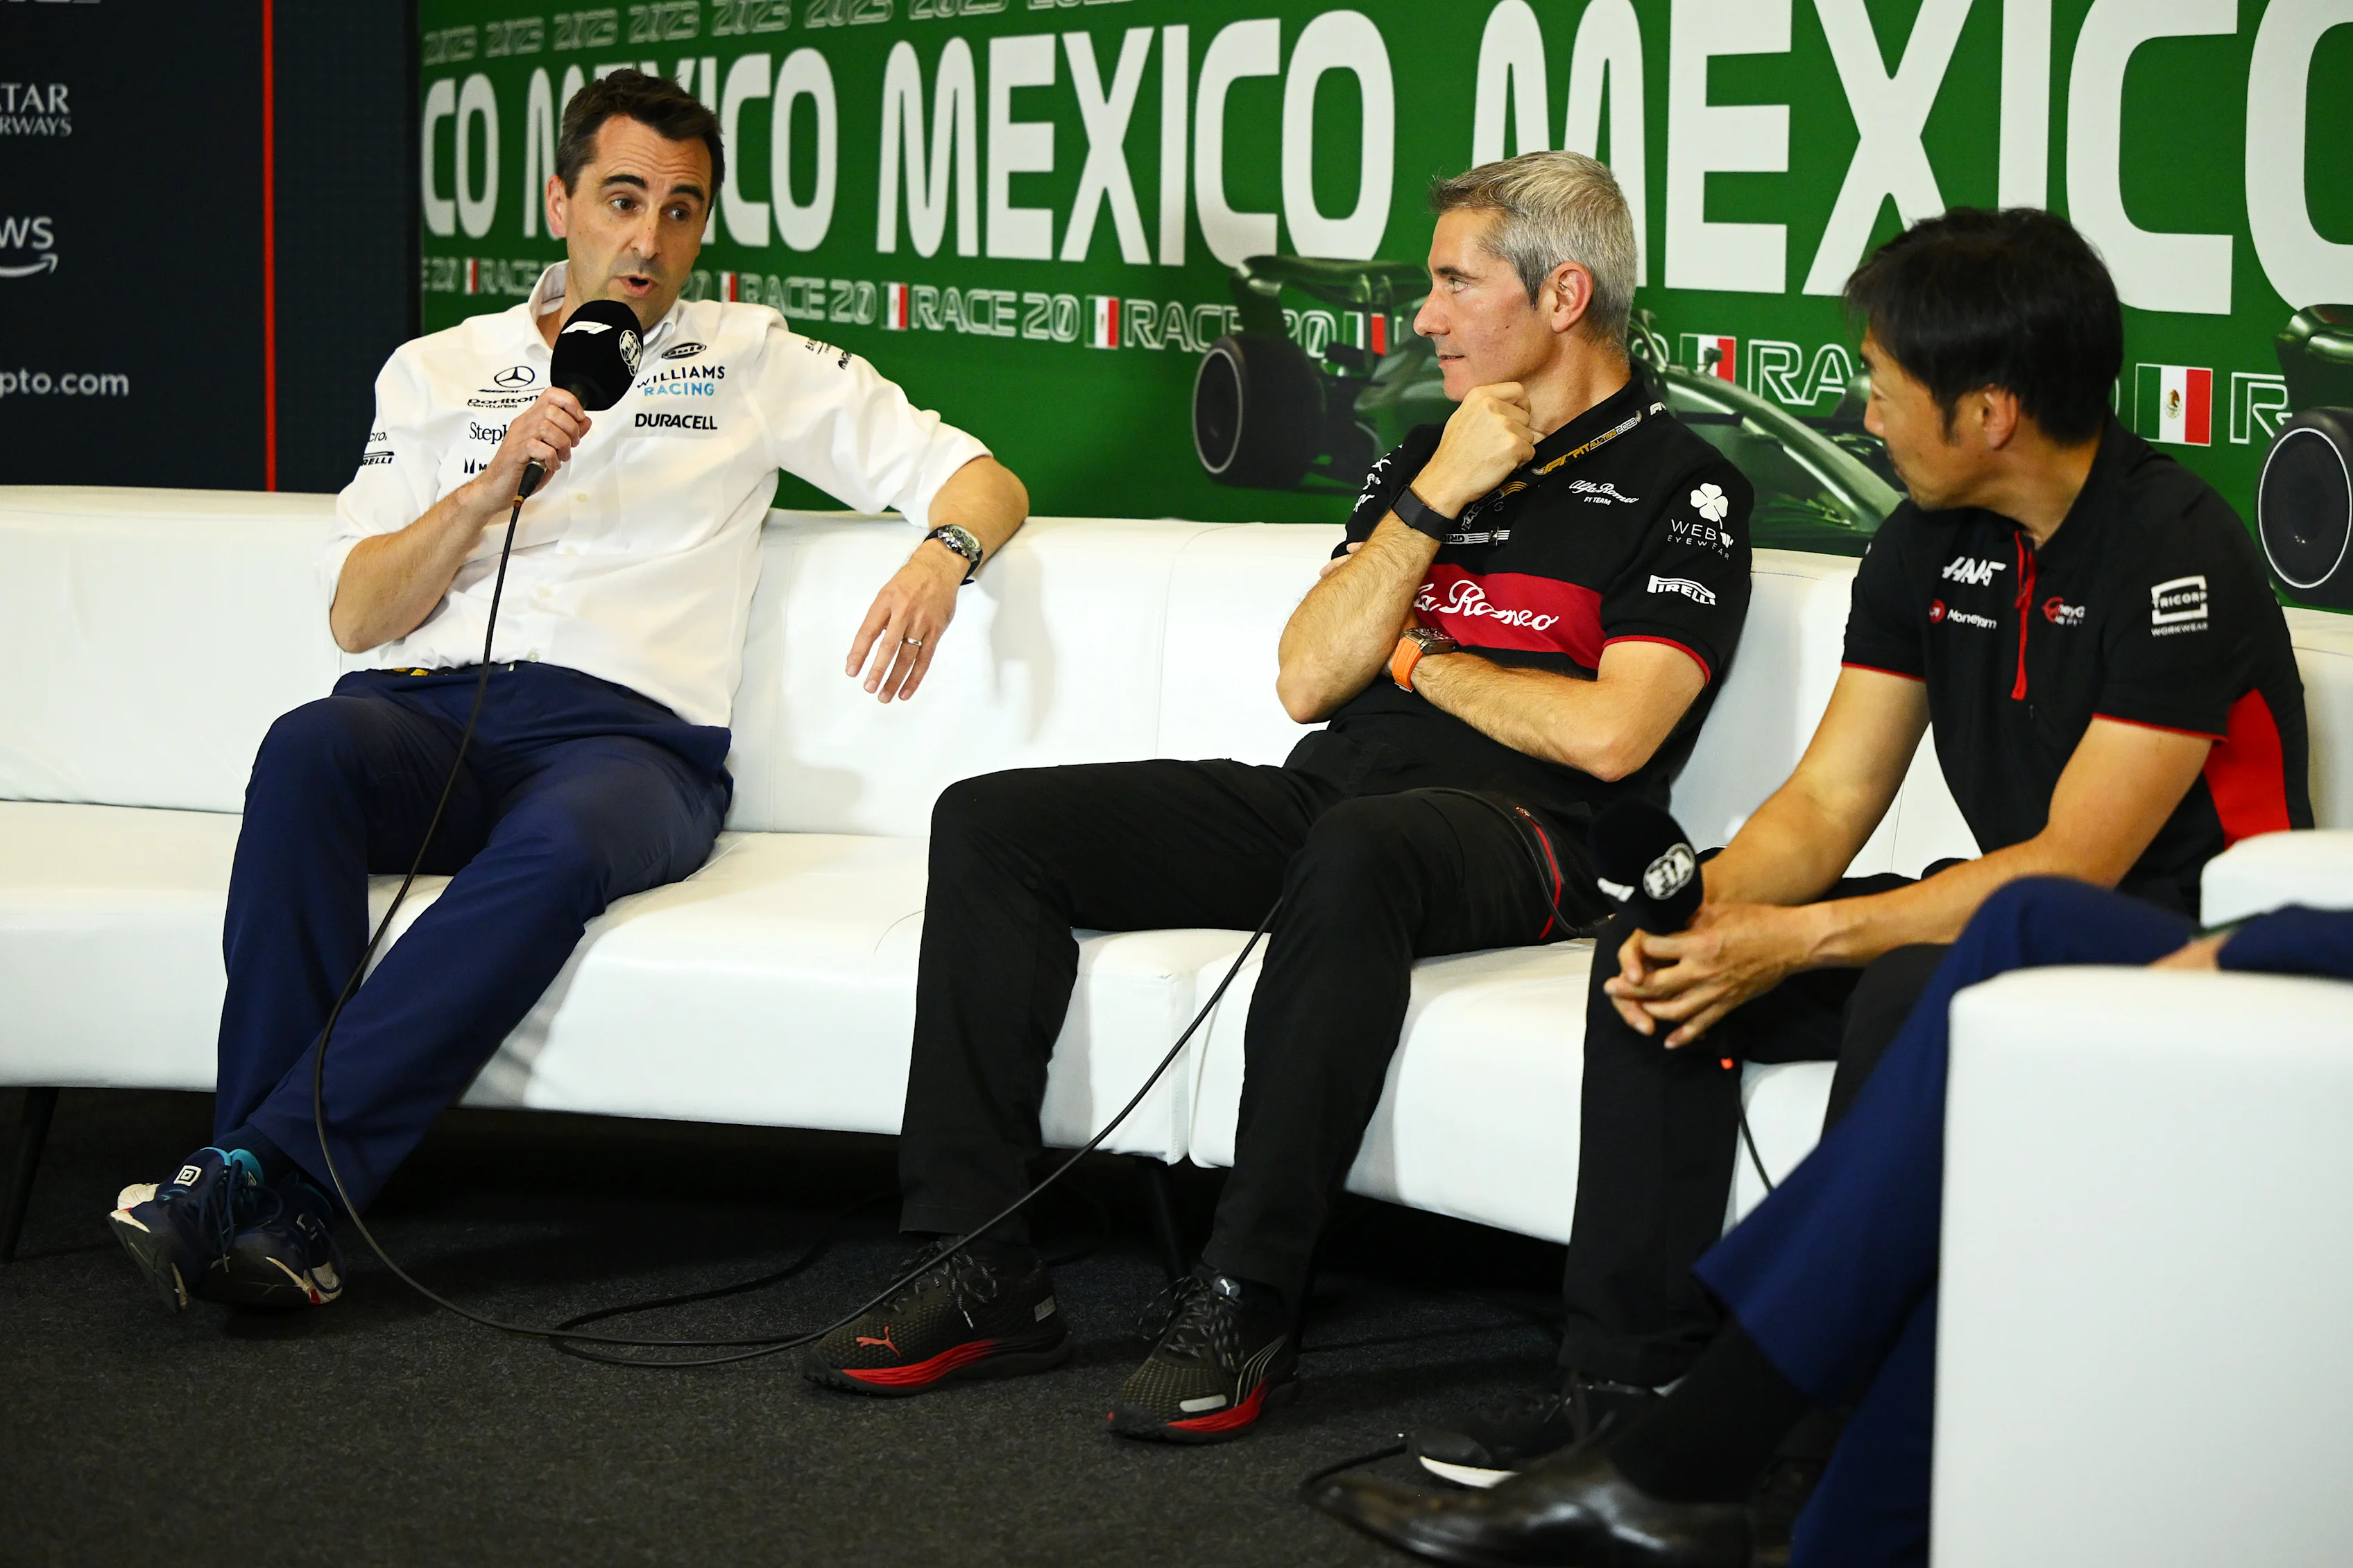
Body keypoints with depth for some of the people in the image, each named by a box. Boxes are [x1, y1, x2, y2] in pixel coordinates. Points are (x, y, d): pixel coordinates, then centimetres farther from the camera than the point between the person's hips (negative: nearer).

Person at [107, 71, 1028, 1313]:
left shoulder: (752, 360, 18)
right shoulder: (439, 371, 21)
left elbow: (983, 481, 14)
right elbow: (358, 616, 11)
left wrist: (941, 556, -10)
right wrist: (495, 485, -4)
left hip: (627, 732, -1)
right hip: (425, 711, 2)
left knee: (561, 843, -39)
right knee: (307, 749, -35)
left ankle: (255, 1170, -41)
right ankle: (274, 1214, -38)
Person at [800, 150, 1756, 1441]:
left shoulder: (1679, 489, 2)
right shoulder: (1429, 452, 23)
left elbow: (1609, 734, -12)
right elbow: (1307, 681, 12)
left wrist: (1418, 657, 3)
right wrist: (1432, 503, 1)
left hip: (1513, 835, -7)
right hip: (1324, 796, 7)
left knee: (1356, 854, -43)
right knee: (989, 825, -10)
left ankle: (1243, 1304, -37)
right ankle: (980, 1273, -16)